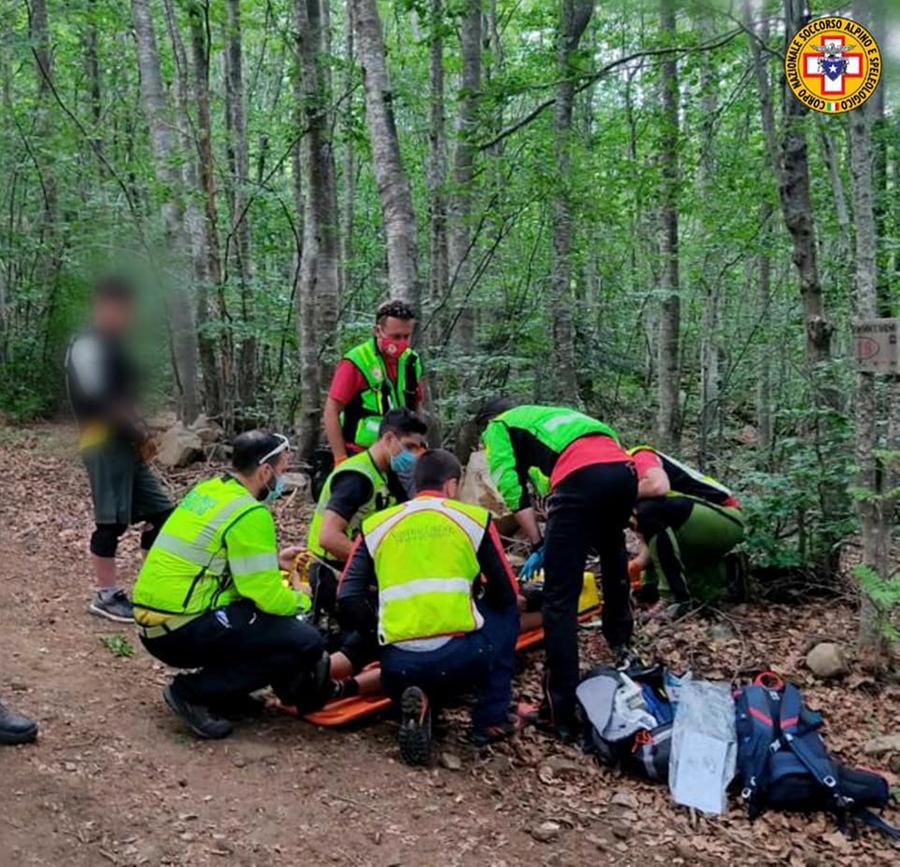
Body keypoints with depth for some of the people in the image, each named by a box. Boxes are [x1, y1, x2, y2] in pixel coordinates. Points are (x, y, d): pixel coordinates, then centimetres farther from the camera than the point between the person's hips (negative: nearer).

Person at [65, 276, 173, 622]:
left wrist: (142, 434, 4)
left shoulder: (113, 347, 19)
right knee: (112, 521, -5)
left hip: (126, 445, 10)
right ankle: (105, 595, 6)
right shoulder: (86, 346, -11)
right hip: (104, 444, -10)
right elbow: (99, 400, -19)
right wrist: (140, 434, -12)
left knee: (161, 512, 9)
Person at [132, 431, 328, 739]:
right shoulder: (249, 514, -15)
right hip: (183, 630, -9)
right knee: (306, 643, -11)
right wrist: (301, 600, 5)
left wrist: (272, 560, 19)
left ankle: (229, 693, 14)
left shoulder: (207, 490, 11)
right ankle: (194, 693, -7)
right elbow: (267, 595, -16)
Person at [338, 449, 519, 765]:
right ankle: (491, 719, 21)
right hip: (461, 656, -2)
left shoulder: (375, 525, 14)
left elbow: (349, 598, 7)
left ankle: (416, 705, 2)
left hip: (399, 664, 2)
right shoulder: (474, 518, 9)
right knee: (506, 614, 29)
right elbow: (506, 596, 15)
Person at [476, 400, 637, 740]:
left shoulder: (497, 427, 23)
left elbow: (513, 488, 6)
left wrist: (538, 546, 8)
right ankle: (621, 646, 48)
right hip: (623, 469, 7)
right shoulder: (543, 416, 41)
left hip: (581, 478, -7)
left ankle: (560, 713, -3)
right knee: (613, 555, 36)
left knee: (559, 599, -3)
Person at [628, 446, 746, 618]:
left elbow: (659, 486, -35)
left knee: (649, 510, -31)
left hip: (726, 519, -10)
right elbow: (652, 540, 7)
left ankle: (679, 597, -23)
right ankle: (726, 572, 17)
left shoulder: (638, 458, -12)